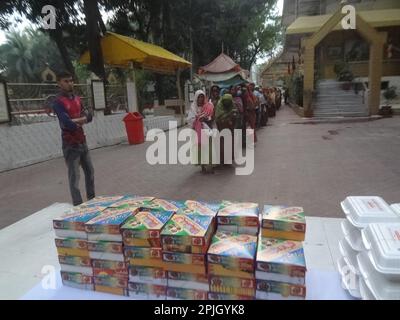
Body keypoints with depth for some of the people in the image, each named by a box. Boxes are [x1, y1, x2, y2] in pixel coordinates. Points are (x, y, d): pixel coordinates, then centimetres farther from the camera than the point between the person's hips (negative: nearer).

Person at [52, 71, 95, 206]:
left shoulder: (77, 99, 11)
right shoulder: (58, 102, -13)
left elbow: (89, 116, 5)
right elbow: (68, 124, -24)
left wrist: (76, 121, -14)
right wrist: (81, 121, -6)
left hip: (82, 142, 8)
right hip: (70, 144, -8)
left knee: (90, 171, 16)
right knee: (74, 176, -6)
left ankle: (92, 200, 31)